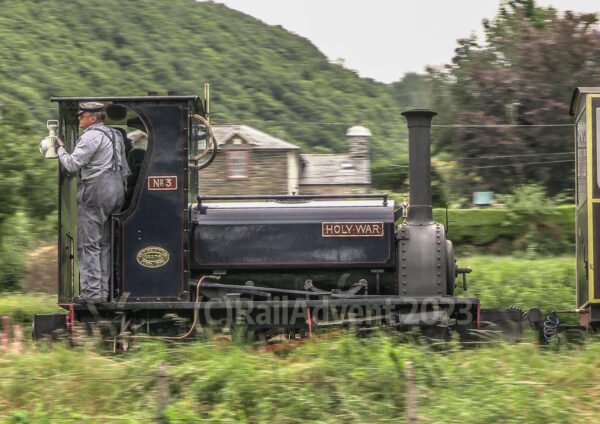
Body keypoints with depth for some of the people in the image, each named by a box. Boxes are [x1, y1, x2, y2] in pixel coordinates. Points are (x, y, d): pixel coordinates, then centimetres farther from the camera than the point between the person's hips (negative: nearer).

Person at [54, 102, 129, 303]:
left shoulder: (91, 136, -12)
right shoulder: (114, 135, 18)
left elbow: (72, 164, -13)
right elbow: (124, 169, 21)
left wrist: (60, 150, 2)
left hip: (96, 191, -9)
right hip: (116, 189, 9)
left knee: (88, 244, -6)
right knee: (104, 243, 11)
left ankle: (91, 291, -10)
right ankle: (103, 290, 11)